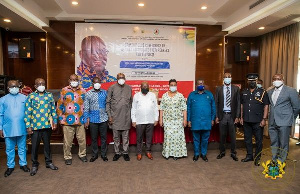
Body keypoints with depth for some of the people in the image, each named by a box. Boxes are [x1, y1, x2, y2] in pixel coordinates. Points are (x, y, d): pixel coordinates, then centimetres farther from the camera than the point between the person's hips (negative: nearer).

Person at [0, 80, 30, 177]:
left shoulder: (24, 98, 4)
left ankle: (23, 164, 25)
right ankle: (10, 166, 25)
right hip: (8, 129, 1)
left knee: (22, 148, 11)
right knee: (9, 149, 11)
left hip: (21, 128, 0)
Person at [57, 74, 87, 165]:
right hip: (67, 120, -1)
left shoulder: (82, 91, 8)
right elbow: (60, 105, 5)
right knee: (67, 140, 7)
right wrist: (60, 118, 1)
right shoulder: (64, 91, 4)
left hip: (80, 120, 2)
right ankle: (67, 157, 22)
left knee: (82, 139, 9)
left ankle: (82, 154, 27)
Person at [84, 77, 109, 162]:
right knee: (94, 138, 9)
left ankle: (103, 154, 22)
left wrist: (109, 116, 2)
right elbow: (86, 108, -1)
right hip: (93, 120, -1)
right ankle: (94, 154, 25)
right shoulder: (88, 94, 0)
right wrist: (86, 120, -4)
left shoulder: (105, 92, 4)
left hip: (103, 119, 1)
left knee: (104, 137, 8)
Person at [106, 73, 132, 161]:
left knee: (126, 136, 8)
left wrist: (131, 114, 6)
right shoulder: (112, 88, 0)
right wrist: (109, 116, -5)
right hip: (115, 117, -1)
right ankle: (117, 153, 22)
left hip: (126, 117, 1)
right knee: (116, 136, 8)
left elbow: (131, 102, 11)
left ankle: (125, 152, 20)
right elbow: (108, 102, 0)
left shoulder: (129, 88, 7)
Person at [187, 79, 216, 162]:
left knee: (205, 139, 10)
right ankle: (196, 154, 23)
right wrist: (188, 120, 0)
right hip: (195, 122, -1)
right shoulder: (192, 95, 4)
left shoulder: (209, 94, 7)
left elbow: (213, 107, 8)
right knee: (196, 139, 9)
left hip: (207, 122, 1)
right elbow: (188, 108, 3)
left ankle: (203, 154, 26)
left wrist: (213, 119, 4)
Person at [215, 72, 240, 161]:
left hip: (232, 115, 0)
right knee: (222, 135, 9)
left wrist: (237, 116, -4)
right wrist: (216, 116, -2)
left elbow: (238, 103, 2)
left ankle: (233, 153, 21)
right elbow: (216, 103, 3)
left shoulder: (236, 89, 3)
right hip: (222, 115, 1)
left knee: (232, 135, 7)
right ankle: (222, 152, 25)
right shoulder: (219, 89, 4)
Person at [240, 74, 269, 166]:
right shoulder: (244, 92, 10)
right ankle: (249, 155, 28)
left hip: (258, 121, -4)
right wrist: (241, 117, 10)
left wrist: (264, 119, -10)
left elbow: (266, 106, -4)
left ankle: (257, 158, 19)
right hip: (246, 120, 4)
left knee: (259, 140, 5)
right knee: (247, 139, 13)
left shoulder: (262, 92, -2)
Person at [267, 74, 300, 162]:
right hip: (272, 122, 5)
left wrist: (291, 119, 6)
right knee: (274, 143, 13)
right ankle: (274, 161, 25)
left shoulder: (291, 91, -4)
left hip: (284, 122, -5)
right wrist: (272, 117, 14)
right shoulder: (270, 92, 12)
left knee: (283, 144, 2)